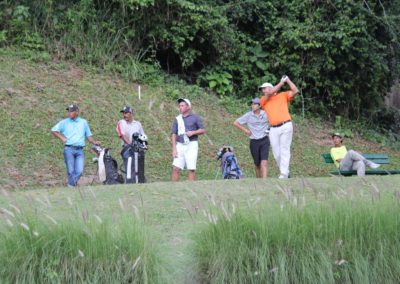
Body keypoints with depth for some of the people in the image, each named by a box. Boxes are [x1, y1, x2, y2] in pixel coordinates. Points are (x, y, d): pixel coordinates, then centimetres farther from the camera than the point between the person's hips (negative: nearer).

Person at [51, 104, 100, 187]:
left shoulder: (84, 122, 16)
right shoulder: (64, 122, 9)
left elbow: (88, 135, 19)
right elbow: (53, 130, 10)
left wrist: (94, 142, 3)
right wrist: (61, 137, -1)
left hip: (80, 150, 2)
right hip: (69, 149, -2)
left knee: (79, 171, -8)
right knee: (71, 171, -4)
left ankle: (71, 184, 11)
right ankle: (71, 187, 6)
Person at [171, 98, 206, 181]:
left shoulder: (195, 118, 5)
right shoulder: (177, 119, 13)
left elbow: (203, 130, 5)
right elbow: (173, 134, 10)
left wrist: (193, 132, -13)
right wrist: (174, 149, 0)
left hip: (191, 145, -3)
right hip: (180, 145, 3)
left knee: (191, 169, -6)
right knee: (175, 168, -6)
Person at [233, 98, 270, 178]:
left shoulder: (265, 114, 0)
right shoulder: (248, 115, -1)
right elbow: (235, 123, 5)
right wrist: (245, 130, 0)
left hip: (264, 141, -1)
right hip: (254, 142, 1)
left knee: (264, 162, -17)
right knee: (257, 165, 8)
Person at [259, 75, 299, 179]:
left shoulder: (283, 95, 13)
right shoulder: (263, 100, 14)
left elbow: (295, 91, 2)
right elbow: (270, 93, -4)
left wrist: (288, 80, 4)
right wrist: (281, 82, 1)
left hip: (286, 126, -3)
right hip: (273, 129, 3)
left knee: (284, 150, -8)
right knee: (276, 153, 2)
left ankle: (284, 174, -11)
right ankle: (284, 172, 14)